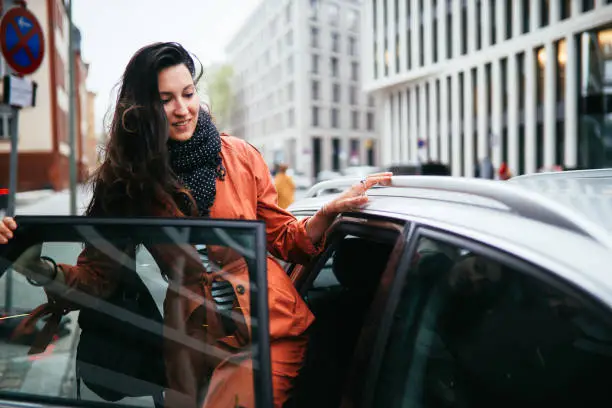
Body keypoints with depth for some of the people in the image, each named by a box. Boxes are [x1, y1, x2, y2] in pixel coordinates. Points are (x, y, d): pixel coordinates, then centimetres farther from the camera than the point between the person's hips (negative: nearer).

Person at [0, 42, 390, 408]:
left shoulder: (239, 156, -3)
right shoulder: (128, 178, -1)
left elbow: (282, 239, 5)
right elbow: (98, 273, -2)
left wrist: (329, 211, -12)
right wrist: (38, 266, -20)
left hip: (270, 330, -1)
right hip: (194, 340, 2)